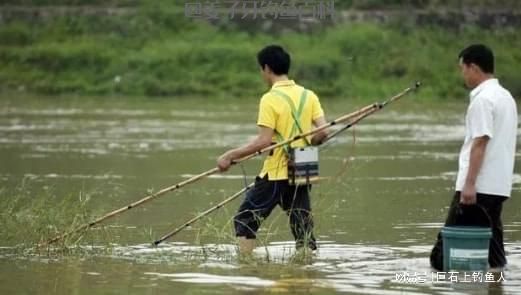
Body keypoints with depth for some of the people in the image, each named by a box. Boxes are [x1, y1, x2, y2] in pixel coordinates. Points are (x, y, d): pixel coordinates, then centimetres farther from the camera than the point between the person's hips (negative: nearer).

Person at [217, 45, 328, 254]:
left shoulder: (270, 99, -12)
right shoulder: (308, 96, 5)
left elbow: (264, 141, -18)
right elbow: (322, 131, -1)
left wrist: (230, 156, -12)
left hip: (275, 174, -5)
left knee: (245, 220, 7)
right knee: (303, 228, 9)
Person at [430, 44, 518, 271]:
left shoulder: (483, 99, -13)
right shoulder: (505, 96, 16)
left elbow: (480, 143, -19)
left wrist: (469, 184, -20)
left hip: (479, 184, -9)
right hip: (499, 185, 9)